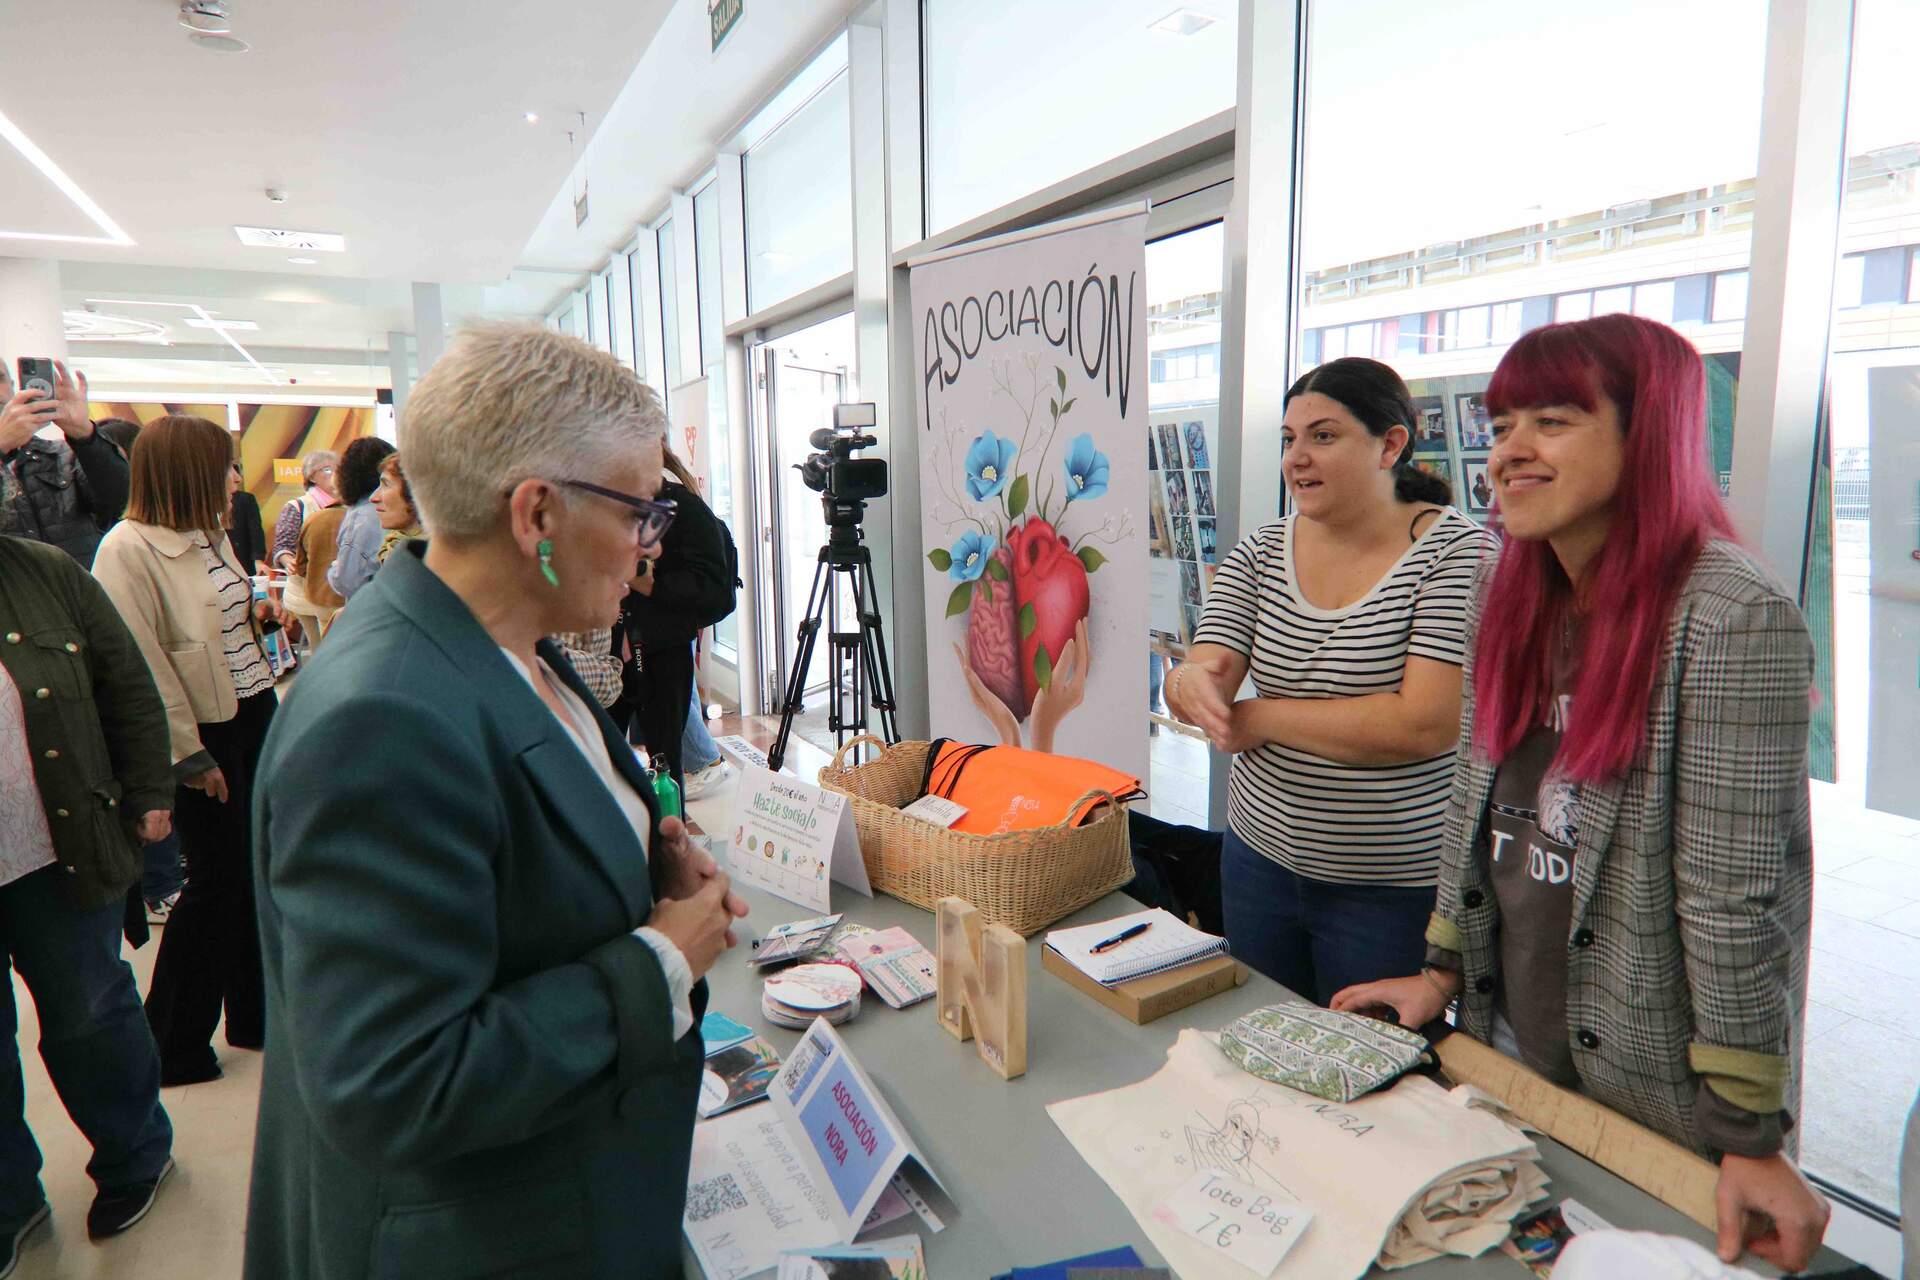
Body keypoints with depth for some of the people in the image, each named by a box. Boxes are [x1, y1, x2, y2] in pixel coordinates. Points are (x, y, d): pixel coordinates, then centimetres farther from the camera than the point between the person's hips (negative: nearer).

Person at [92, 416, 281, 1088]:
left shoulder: (210, 532, 8)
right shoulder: (128, 547, -17)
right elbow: (142, 663, -19)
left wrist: (258, 614, 7)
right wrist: (189, 755, -18)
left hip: (256, 714, 8)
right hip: (207, 733, -8)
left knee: (254, 870, 15)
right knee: (215, 881, 2)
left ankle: (253, 1013, 31)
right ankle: (172, 1045, 21)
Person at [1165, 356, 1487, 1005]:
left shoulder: (1456, 552, -13)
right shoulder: (1258, 554, 2)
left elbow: (1427, 724, -23)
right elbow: (1204, 675, -5)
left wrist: (1262, 717, -15)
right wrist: (1189, 682, -30)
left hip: (1395, 890, -4)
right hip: (1260, 858, 5)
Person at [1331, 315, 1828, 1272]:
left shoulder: (1734, 621, -21)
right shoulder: (1515, 601, 1)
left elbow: (1737, 898, -21)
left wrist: (1753, 1138, -17)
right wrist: (1442, 971, 9)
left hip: (1658, 1099, -6)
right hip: (1508, 1039, 7)